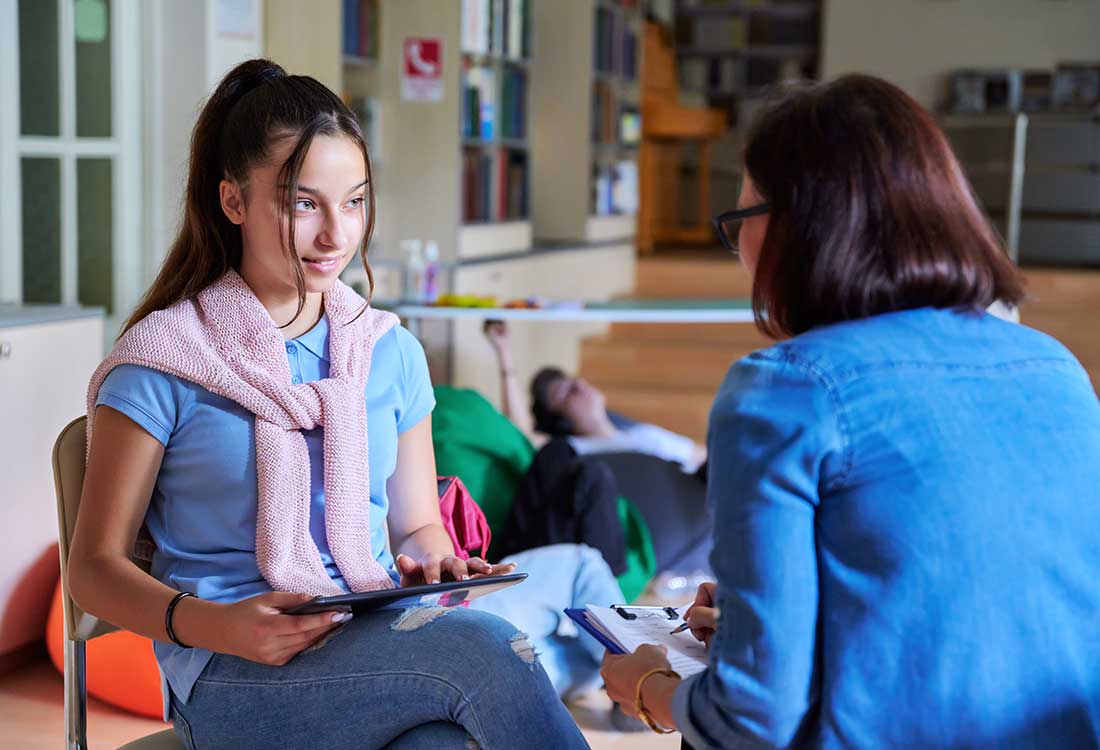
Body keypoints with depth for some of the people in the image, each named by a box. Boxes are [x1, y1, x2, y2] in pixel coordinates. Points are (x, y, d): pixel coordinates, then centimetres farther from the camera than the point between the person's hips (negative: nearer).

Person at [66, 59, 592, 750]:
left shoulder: (391, 353, 12)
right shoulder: (164, 358, -1)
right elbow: (96, 565, 0)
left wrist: (432, 563, -5)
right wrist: (218, 627, -19)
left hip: (381, 651, 4)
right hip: (235, 679, -3)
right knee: (482, 645, -32)